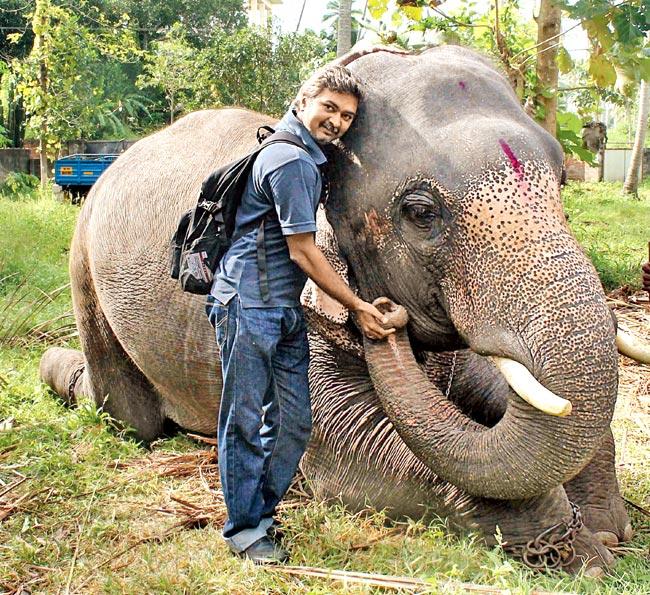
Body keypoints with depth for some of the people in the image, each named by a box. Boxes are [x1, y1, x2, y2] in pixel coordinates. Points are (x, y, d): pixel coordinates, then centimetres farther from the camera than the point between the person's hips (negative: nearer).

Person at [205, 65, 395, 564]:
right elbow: (303, 252, -14)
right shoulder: (292, 160, -16)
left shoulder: (308, 156, 15)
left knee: (294, 422, 11)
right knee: (248, 422, 0)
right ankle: (244, 528, 12)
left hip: (285, 311, 10)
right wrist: (357, 307, -5)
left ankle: (261, 510, 26)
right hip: (249, 305, -10)